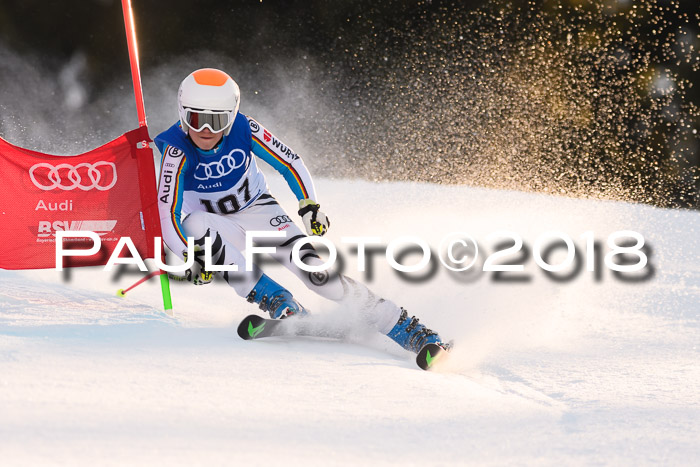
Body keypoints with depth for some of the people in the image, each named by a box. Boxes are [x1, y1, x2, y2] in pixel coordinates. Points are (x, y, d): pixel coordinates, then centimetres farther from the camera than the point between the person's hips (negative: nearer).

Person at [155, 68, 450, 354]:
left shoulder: (243, 129, -22)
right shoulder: (177, 151, -26)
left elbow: (290, 162, -11)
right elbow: (168, 213, -29)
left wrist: (310, 206, -23)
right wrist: (193, 258, -43)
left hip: (257, 211, 0)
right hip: (216, 223, 0)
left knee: (312, 268, -21)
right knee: (195, 224, -36)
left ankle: (403, 327, -17)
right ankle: (277, 302, -30)